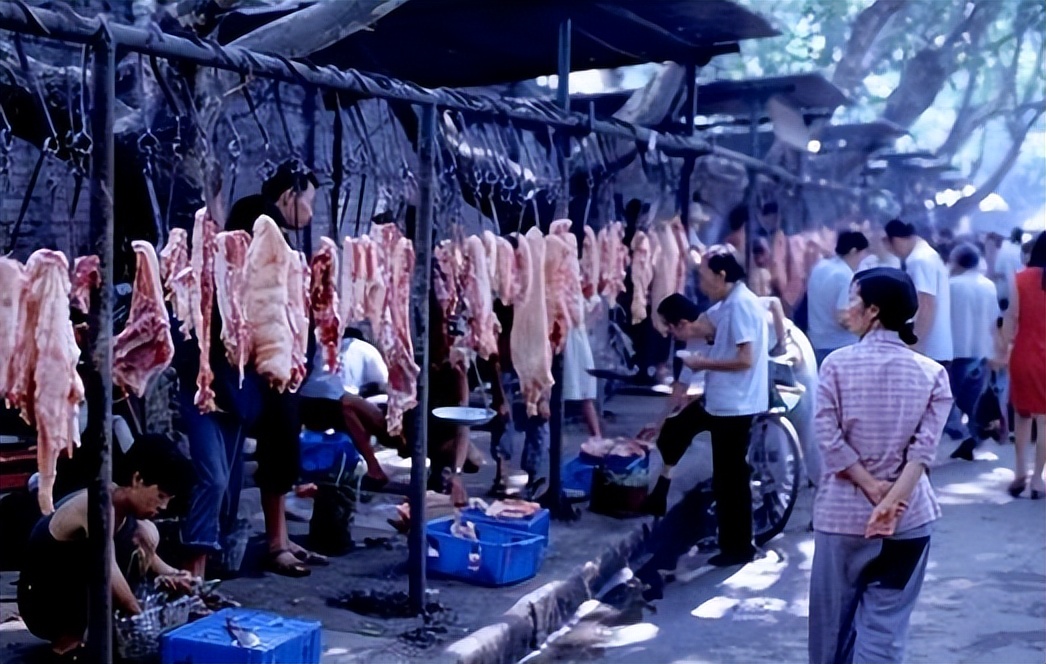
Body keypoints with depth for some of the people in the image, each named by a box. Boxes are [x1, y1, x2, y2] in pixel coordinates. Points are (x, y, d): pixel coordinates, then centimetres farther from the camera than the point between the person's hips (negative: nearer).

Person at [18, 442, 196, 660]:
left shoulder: (124, 504, 0)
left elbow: (145, 553, 12)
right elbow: (107, 571, -35)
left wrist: (170, 574, -9)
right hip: (43, 603, -9)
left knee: (146, 535, -6)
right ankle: (69, 641, -15)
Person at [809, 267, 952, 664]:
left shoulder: (837, 364, -5)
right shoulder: (932, 373, -2)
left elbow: (830, 440, -12)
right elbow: (924, 449, -11)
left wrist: (873, 488, -8)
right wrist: (891, 500, -16)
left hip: (843, 511, -1)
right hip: (908, 517, 1)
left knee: (833, 616, 15)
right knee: (885, 625, 4)